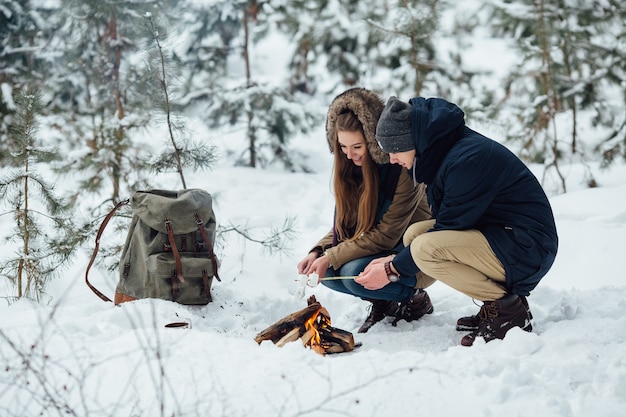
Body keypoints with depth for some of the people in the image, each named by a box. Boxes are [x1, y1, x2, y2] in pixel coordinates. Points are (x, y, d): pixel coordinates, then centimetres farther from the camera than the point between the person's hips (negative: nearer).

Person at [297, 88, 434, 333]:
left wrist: (331, 257, -26)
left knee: (355, 273, -30)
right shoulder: (351, 168, -1)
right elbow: (344, 224, 5)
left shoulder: (403, 169, -25)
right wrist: (317, 252, -13)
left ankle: (415, 298, -4)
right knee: (323, 270, -14)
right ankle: (383, 302, 7)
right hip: (377, 249, 7)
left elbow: (386, 235, -24)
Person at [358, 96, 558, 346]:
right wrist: (394, 259, 5)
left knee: (424, 248, -24)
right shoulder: (445, 153, 8)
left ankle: (508, 309, -10)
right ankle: (496, 300, 6)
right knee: (414, 233, 4)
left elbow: (449, 229, -18)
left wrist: (392, 270, -10)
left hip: (526, 248, -10)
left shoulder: (468, 159, -22)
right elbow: (445, 225, 15)